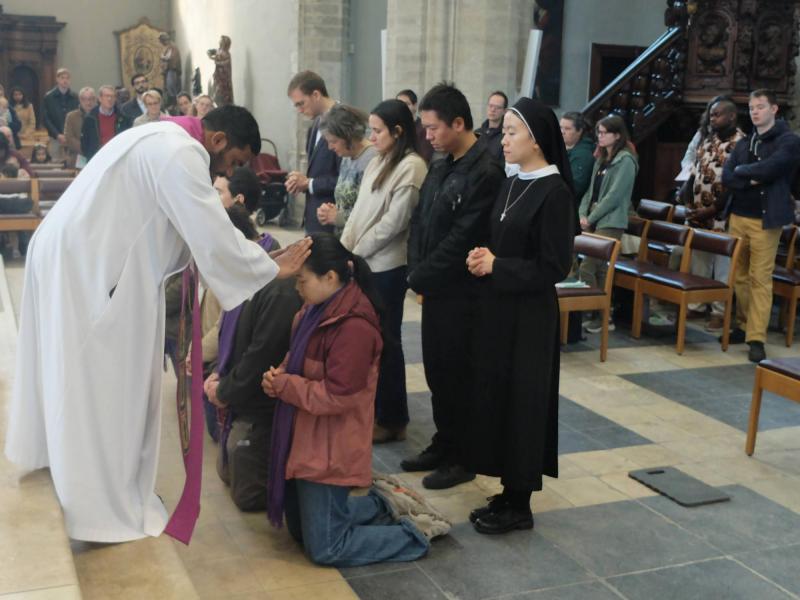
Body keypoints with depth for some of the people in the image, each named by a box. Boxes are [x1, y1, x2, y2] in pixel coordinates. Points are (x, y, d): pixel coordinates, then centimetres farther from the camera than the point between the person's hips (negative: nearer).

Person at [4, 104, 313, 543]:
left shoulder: (165, 140, 15)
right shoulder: (182, 152, -18)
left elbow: (193, 228, 17)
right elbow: (214, 235, -22)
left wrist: (256, 258, 11)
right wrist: (273, 268, -10)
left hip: (73, 257, 10)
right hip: (86, 267, -10)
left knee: (79, 376, 22)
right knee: (101, 382, -1)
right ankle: (103, 505, 11)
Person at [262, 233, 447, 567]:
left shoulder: (354, 326, -25)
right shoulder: (318, 310, 3)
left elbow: (337, 396, -24)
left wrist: (282, 385, -16)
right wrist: (280, 374, -7)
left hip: (330, 450, -9)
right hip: (306, 440, 9)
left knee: (325, 548, 0)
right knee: (301, 530, 21)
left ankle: (415, 533, 12)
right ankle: (377, 509, 32)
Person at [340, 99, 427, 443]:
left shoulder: (411, 167, -13)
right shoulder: (378, 163, 14)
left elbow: (394, 222, -17)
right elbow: (359, 210, 14)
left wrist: (356, 252, -10)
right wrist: (343, 249, 3)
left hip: (387, 266, -7)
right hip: (363, 264, 7)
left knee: (385, 341, 1)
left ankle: (393, 419, 12)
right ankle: (371, 407, 24)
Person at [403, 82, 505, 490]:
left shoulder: (486, 173, -18)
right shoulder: (440, 169, 11)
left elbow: (462, 240, -21)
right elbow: (419, 222, 12)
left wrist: (421, 277, -13)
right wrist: (417, 273, -1)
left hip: (462, 294, -8)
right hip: (435, 289, 8)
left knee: (459, 375, 4)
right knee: (436, 371, 16)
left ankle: (462, 457, 19)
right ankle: (443, 444, 31)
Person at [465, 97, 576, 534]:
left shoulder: (554, 193, -15)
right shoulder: (512, 186, 10)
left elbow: (554, 268, -17)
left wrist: (496, 266, -15)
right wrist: (482, 259, -4)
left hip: (530, 316, -8)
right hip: (499, 309, 8)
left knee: (521, 403, 1)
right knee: (496, 398, 12)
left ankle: (519, 505, 14)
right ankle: (509, 492, 25)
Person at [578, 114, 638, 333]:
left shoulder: (625, 160, -8)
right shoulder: (602, 159, 17)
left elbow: (614, 195, -14)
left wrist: (591, 218, -11)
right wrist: (582, 214, 1)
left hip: (610, 223, -8)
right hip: (594, 221, 8)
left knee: (587, 268, -13)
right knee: (599, 268, 8)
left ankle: (599, 317, -6)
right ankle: (601, 316, 14)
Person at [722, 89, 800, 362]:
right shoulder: (744, 143, 15)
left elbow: (767, 169, -19)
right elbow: (726, 177, 4)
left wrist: (742, 170, -2)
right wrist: (751, 180, -13)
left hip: (765, 219, -6)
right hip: (738, 215, 6)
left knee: (760, 278, -6)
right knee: (739, 275, 10)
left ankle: (756, 338, -6)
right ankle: (743, 326, 22)